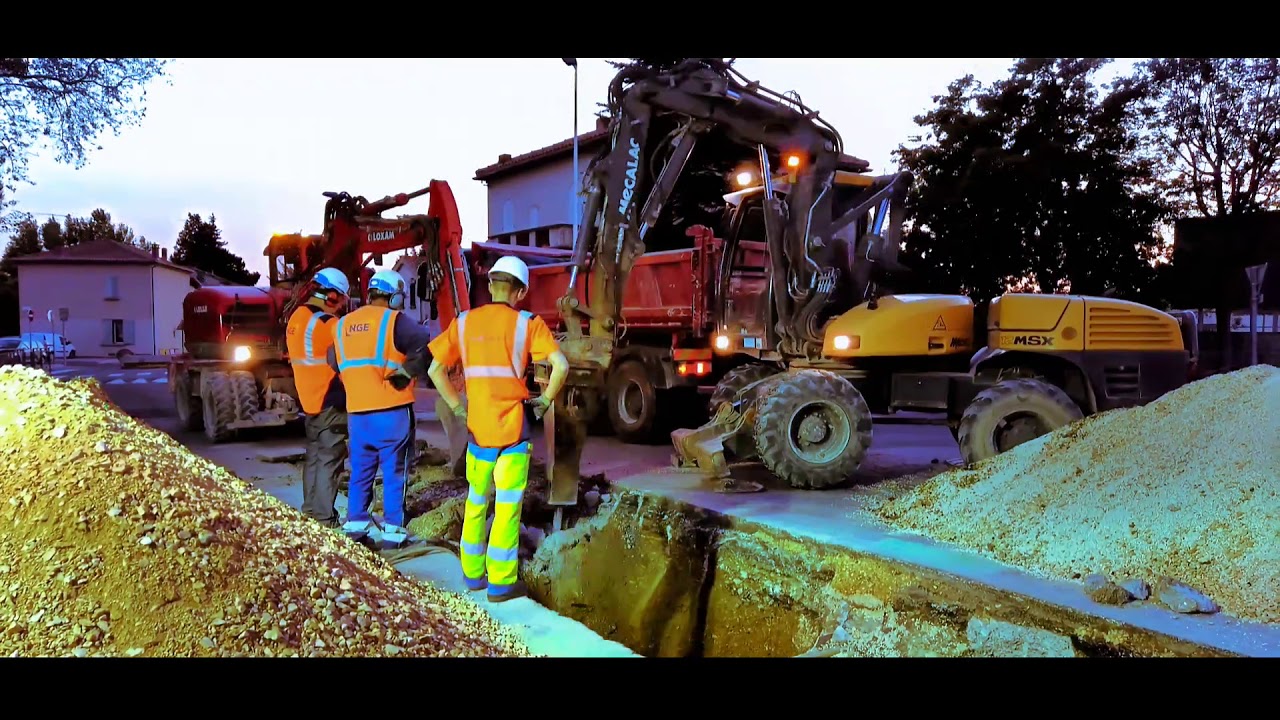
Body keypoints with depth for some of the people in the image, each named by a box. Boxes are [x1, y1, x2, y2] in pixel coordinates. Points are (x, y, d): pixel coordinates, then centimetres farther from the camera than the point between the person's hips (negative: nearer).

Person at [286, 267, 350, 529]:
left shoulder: (296, 317, 9)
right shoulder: (329, 323, -18)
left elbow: (304, 357, 14)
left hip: (308, 400, 9)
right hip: (330, 403, -9)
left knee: (314, 456, 18)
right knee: (329, 461, -4)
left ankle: (310, 512, 26)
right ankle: (324, 520, -2)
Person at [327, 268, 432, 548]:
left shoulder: (344, 324, 13)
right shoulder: (395, 320, -7)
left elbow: (334, 363, 19)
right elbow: (424, 346, -22)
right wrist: (406, 372, -10)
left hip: (357, 412, 5)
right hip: (392, 411, -5)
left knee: (361, 470, 16)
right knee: (394, 472, 3)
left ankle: (356, 523, 21)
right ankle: (392, 529, 6)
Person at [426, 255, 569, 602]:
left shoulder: (464, 322, 5)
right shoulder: (527, 323, -5)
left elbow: (435, 370, 5)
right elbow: (561, 365, -14)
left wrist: (456, 405, 13)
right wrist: (545, 400, -1)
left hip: (477, 427, 4)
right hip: (514, 428, -3)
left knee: (476, 501, 19)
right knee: (507, 505, 4)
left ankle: (472, 574, 29)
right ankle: (501, 583, 10)